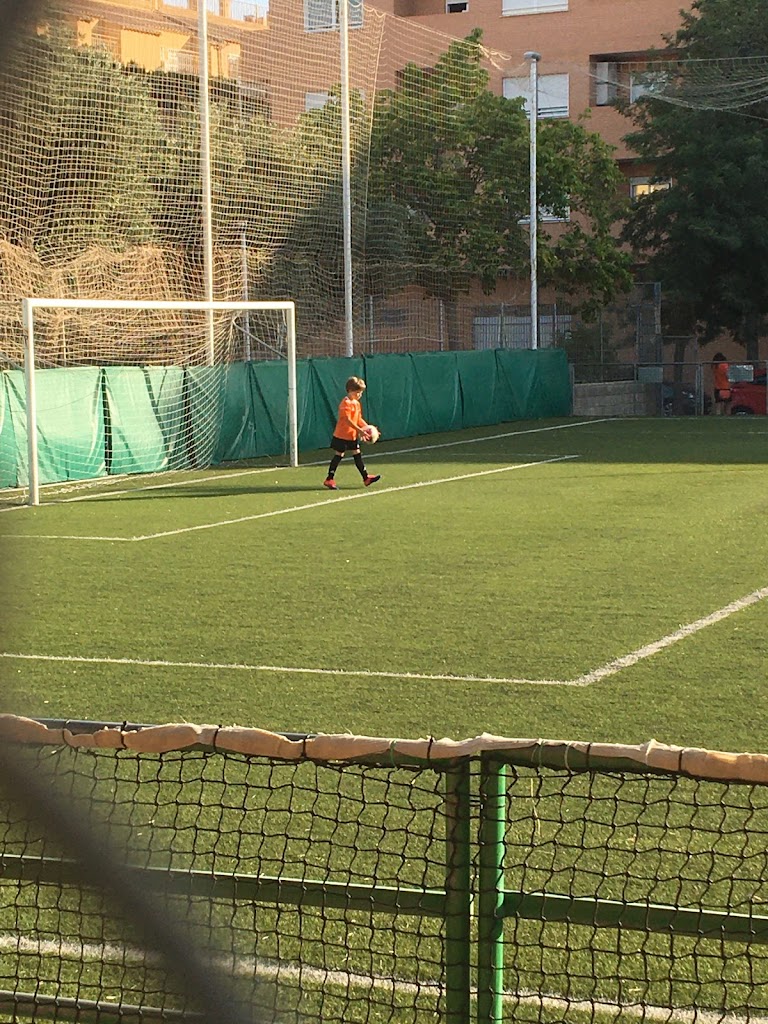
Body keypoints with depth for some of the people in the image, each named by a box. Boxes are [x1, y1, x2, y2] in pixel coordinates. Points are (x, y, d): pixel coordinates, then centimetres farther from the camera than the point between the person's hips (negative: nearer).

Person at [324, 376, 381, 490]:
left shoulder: (357, 403, 11)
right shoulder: (346, 403, -19)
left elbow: (359, 419, 16)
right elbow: (347, 420, -26)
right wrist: (359, 430, -31)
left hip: (353, 435, 9)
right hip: (342, 435, -9)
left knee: (357, 454, 9)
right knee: (339, 455, -4)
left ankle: (366, 477, 12)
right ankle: (329, 479, 3)